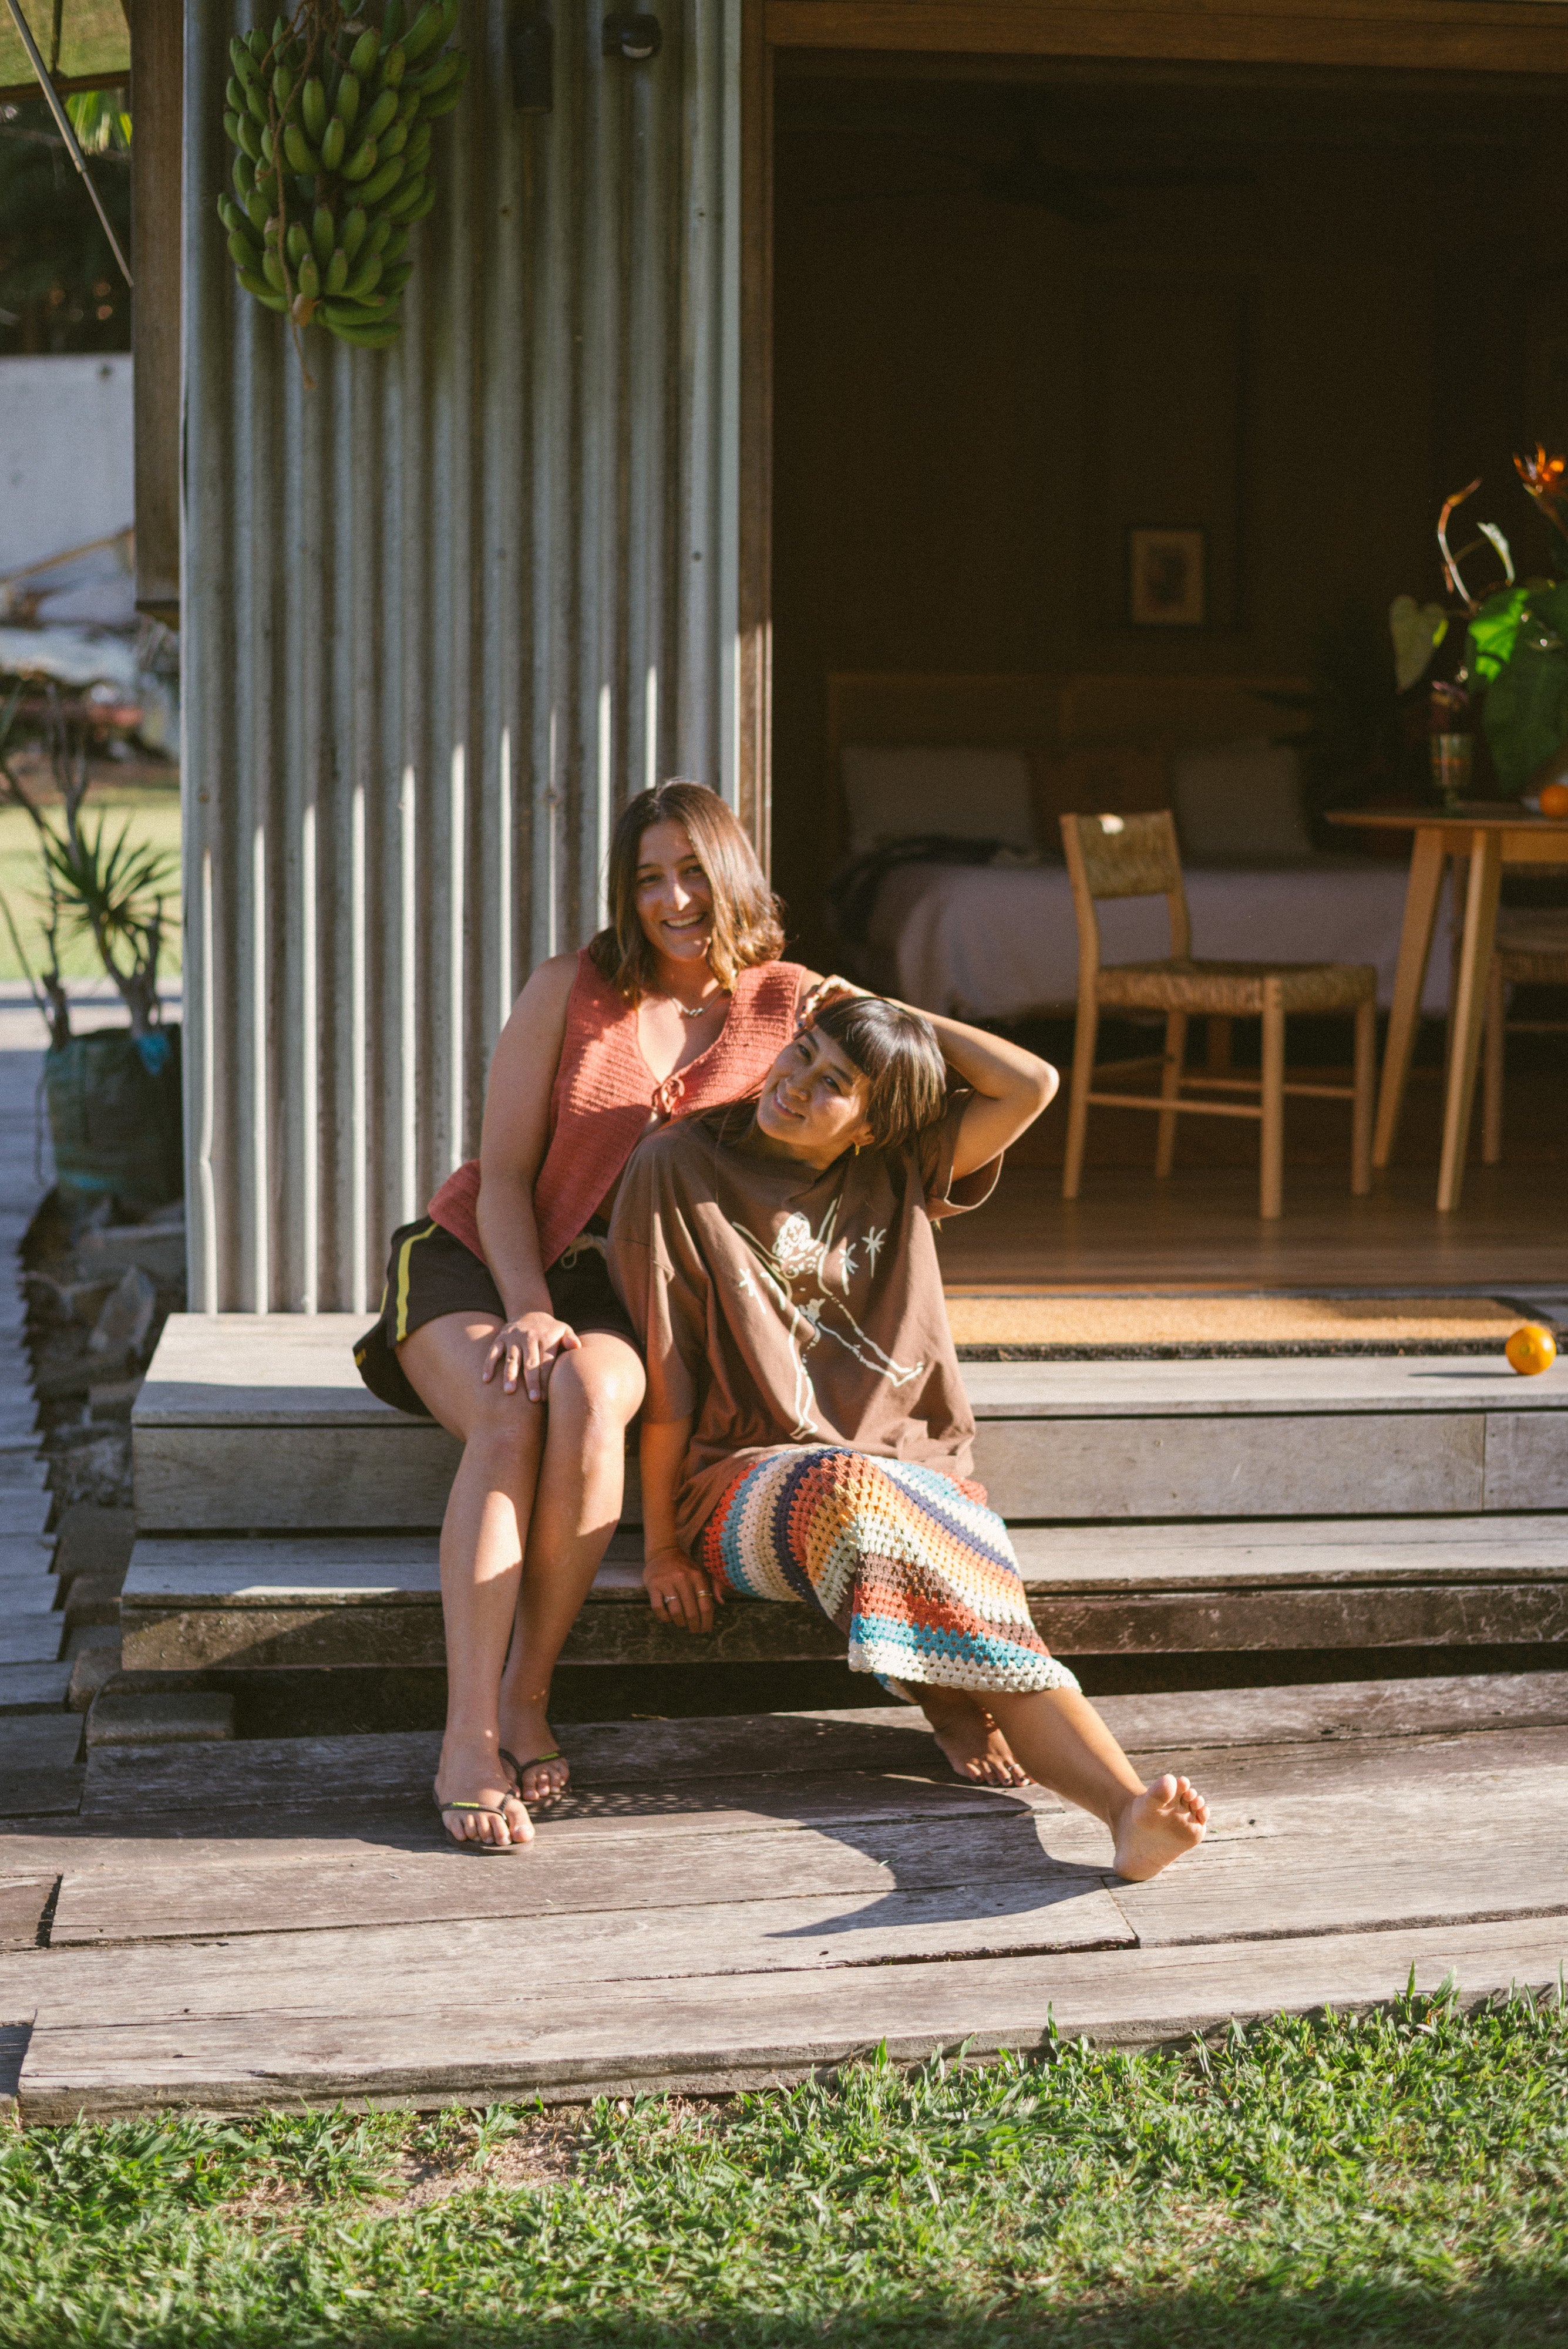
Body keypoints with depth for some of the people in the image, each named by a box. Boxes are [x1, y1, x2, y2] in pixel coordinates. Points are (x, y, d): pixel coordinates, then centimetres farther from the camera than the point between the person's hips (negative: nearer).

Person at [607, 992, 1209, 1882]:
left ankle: (1129, 1806, -49)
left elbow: (1033, 1085, 1)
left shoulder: (897, 1173, 11)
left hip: (914, 1469, 3)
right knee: (850, 1489, -40)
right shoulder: (681, 1171, 0)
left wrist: (887, 1009, 4)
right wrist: (662, 1545, -4)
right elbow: (663, 1378, -2)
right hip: (746, 1479, -3)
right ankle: (956, 1706, -25)